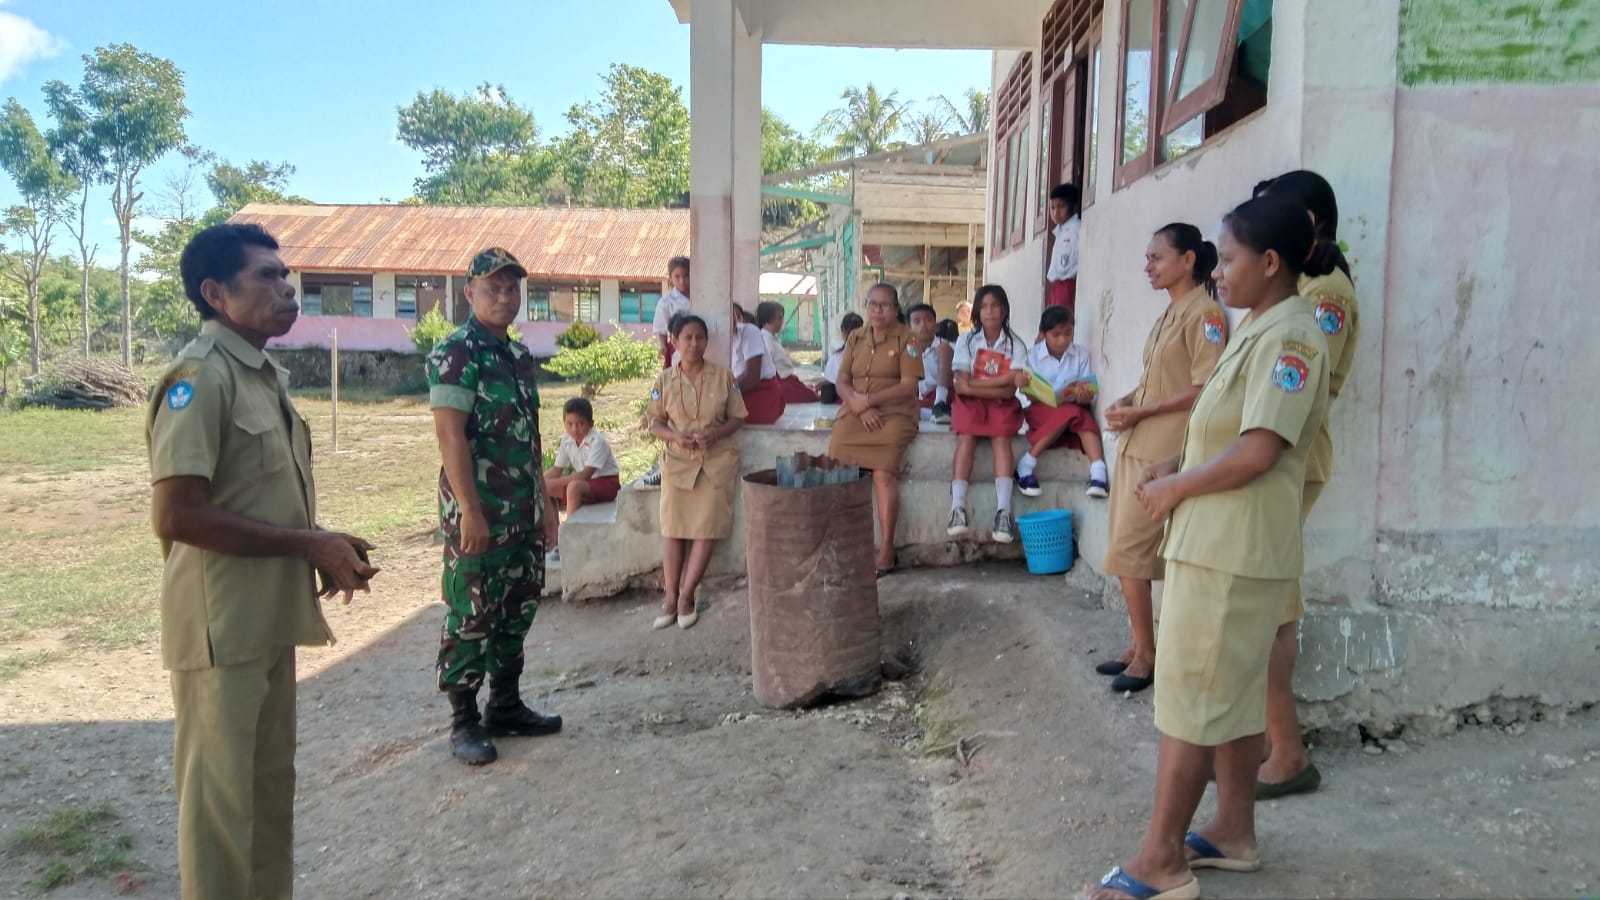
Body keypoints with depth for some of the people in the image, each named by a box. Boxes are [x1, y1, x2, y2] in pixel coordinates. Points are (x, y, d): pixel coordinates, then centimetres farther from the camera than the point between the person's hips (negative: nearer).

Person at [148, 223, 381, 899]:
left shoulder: (267, 374, 11)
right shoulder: (200, 376, -17)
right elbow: (176, 515, -24)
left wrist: (324, 547, 2)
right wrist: (309, 543, -19)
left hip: (269, 617, 9)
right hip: (222, 625, -9)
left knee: (271, 784, 19)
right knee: (222, 797, 4)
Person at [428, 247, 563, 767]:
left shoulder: (521, 355, 13)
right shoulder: (455, 353, -12)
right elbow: (450, 435, -18)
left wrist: (543, 498, 17)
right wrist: (470, 511, -22)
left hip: (525, 510, 8)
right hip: (478, 511, -8)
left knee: (518, 608, 14)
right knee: (471, 615, 1)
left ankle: (506, 706, 27)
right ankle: (464, 722, 13)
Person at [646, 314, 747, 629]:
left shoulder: (723, 376, -1)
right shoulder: (665, 380, 2)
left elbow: (737, 417, 3)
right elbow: (654, 422, 5)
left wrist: (717, 433, -16)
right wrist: (676, 436, -15)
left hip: (717, 460, -1)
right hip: (677, 461, 1)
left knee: (706, 529, -4)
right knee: (673, 530, 1)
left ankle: (686, 596, 7)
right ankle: (671, 597, 10)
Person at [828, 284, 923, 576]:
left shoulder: (906, 338, 4)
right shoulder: (855, 337, 17)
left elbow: (908, 386, -5)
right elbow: (842, 382, 11)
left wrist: (868, 400, -13)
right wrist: (859, 407, -9)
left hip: (894, 413, -4)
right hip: (856, 412, 4)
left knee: (884, 473, -25)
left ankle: (887, 548, -17)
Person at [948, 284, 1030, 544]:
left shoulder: (1016, 345, 3)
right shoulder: (967, 341, 2)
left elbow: (1010, 392, -6)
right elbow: (962, 386, -9)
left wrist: (976, 383, -13)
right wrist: (1004, 380, -12)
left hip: (1002, 404, 0)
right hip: (971, 403, 0)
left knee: (1001, 437, -29)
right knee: (966, 435, -29)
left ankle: (1003, 512, -40)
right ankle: (958, 508, -39)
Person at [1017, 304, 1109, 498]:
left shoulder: (1082, 354, 0)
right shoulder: (1033, 356, -4)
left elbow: (1089, 389, -2)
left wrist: (1086, 396, -27)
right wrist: (1056, 399, -26)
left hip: (1075, 408, 2)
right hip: (1042, 409, -2)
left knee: (1085, 417, -32)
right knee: (1070, 413, -34)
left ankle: (1098, 473, -45)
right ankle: (1026, 465, -28)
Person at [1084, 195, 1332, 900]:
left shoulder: (1289, 335, -17)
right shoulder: (1260, 331, 14)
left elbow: (1257, 451, -24)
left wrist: (1175, 489, -13)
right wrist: (1173, 466, 6)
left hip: (1231, 550, -10)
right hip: (1224, 544, 10)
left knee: (1189, 698, -4)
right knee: (1233, 695, 17)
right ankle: (1234, 833, 30)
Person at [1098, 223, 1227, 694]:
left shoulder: (1205, 313, -11)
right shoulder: (1169, 314, 17)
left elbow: (1203, 390, -17)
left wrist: (1141, 412, -16)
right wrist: (1127, 400, 3)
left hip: (1163, 452, -9)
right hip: (1135, 446, 9)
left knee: (1127, 553, -7)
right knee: (1135, 553, 11)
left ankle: (1146, 652, 5)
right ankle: (1140, 644, 20)